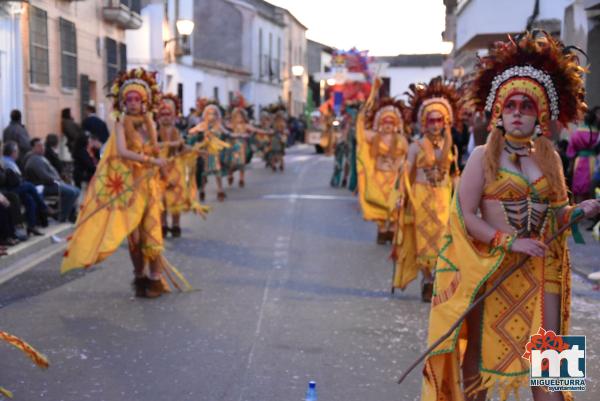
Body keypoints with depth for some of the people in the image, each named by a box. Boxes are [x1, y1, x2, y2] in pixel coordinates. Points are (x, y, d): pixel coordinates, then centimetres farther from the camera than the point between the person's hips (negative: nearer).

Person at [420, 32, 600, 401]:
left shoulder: (550, 157, 6)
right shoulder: (483, 157, -6)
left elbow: (554, 215, 13)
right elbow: (465, 216, -11)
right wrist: (511, 243, -18)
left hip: (542, 271, 3)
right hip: (492, 270, -3)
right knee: (480, 352, 9)